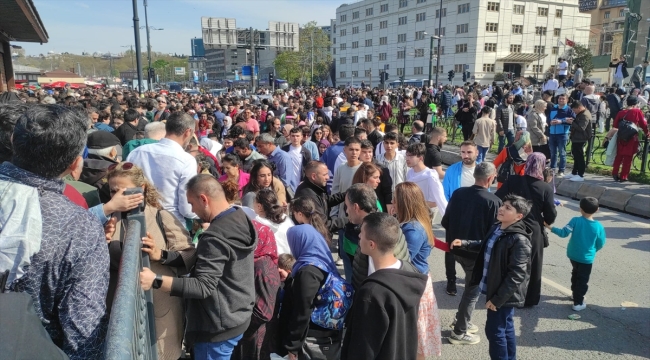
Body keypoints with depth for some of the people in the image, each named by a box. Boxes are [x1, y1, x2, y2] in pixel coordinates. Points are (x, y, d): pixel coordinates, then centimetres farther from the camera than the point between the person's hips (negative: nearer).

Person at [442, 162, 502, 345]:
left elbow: (445, 222, 0)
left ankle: (461, 320, 37)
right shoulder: (493, 201, -20)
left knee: (471, 285, 27)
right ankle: (459, 332, 21)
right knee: (473, 290, 12)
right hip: (478, 252, -6)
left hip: (457, 249, 6)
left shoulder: (458, 193, -5)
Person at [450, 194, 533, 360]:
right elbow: (485, 246, 23)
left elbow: (516, 275, -25)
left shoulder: (519, 240, -24)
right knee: (506, 329, 21)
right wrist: (464, 243, 9)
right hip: (495, 289, 8)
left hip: (504, 295, -8)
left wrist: (497, 299, -21)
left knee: (495, 330, 4)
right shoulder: (497, 228, 2)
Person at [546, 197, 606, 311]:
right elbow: (600, 244, -5)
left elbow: (564, 233, -20)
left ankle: (574, 293, 43)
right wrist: (592, 250, 14)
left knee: (575, 273, 26)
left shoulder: (576, 221, -17)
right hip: (586, 258, -3)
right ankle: (578, 303, 12)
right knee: (582, 280, 9)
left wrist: (550, 227, -10)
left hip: (573, 255, 3)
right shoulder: (598, 226, -15)